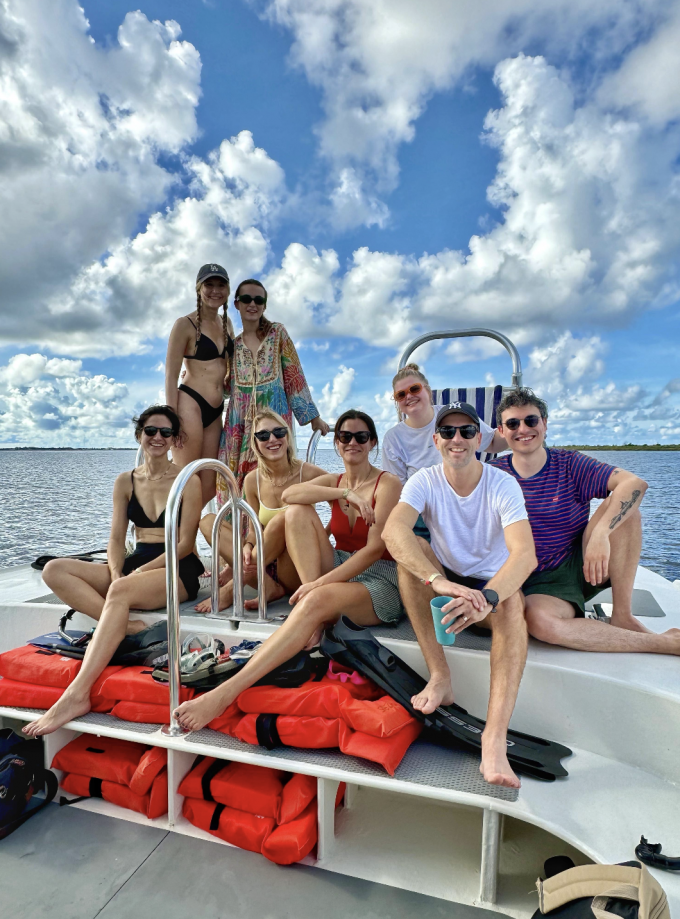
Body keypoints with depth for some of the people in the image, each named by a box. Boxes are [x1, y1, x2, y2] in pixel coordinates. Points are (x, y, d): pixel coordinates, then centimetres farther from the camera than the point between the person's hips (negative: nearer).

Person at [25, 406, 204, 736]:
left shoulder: (188, 481, -2)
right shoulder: (125, 482, 12)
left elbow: (185, 543, -7)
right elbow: (116, 539, 8)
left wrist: (138, 572, -16)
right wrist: (116, 573, -12)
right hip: (135, 566, 6)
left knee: (121, 591, -36)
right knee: (54, 570, -14)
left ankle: (76, 695, -35)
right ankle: (127, 626, -29)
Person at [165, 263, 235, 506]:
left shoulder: (227, 323, 16)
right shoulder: (185, 325, -3)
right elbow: (171, 375, -8)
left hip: (216, 411, 7)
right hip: (190, 404, -7)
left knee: (209, 487, 7)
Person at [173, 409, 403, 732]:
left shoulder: (387, 484, -4)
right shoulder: (333, 481, 11)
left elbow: (375, 549, -15)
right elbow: (288, 494, -12)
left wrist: (319, 584, -22)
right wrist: (345, 493, -23)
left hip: (380, 581, -5)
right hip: (340, 570, 5)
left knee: (316, 601, -37)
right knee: (297, 511, -15)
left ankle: (225, 693, -39)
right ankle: (321, 616, -21)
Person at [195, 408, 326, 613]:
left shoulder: (309, 473, -11)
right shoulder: (252, 480, 1)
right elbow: (255, 529, 5)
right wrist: (248, 547, -15)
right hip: (266, 563, 5)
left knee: (284, 516, -31)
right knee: (208, 521, -5)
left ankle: (233, 586, -15)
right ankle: (268, 587, -18)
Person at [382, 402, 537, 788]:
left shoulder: (503, 485, -15)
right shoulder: (425, 481, -12)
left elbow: (525, 554, -31)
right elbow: (393, 532, -33)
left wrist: (486, 599, -50)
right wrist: (438, 580, -49)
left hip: (492, 584, -1)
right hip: (443, 584, 2)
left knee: (511, 601, -34)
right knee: (412, 547, -27)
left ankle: (495, 736, -43)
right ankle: (440, 677, -25)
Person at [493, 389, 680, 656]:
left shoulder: (569, 464, -4)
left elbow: (635, 483, -19)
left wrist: (600, 535, -34)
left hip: (583, 566, 2)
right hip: (540, 583, -1)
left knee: (622, 505, -20)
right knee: (537, 618, -36)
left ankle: (623, 617, -16)